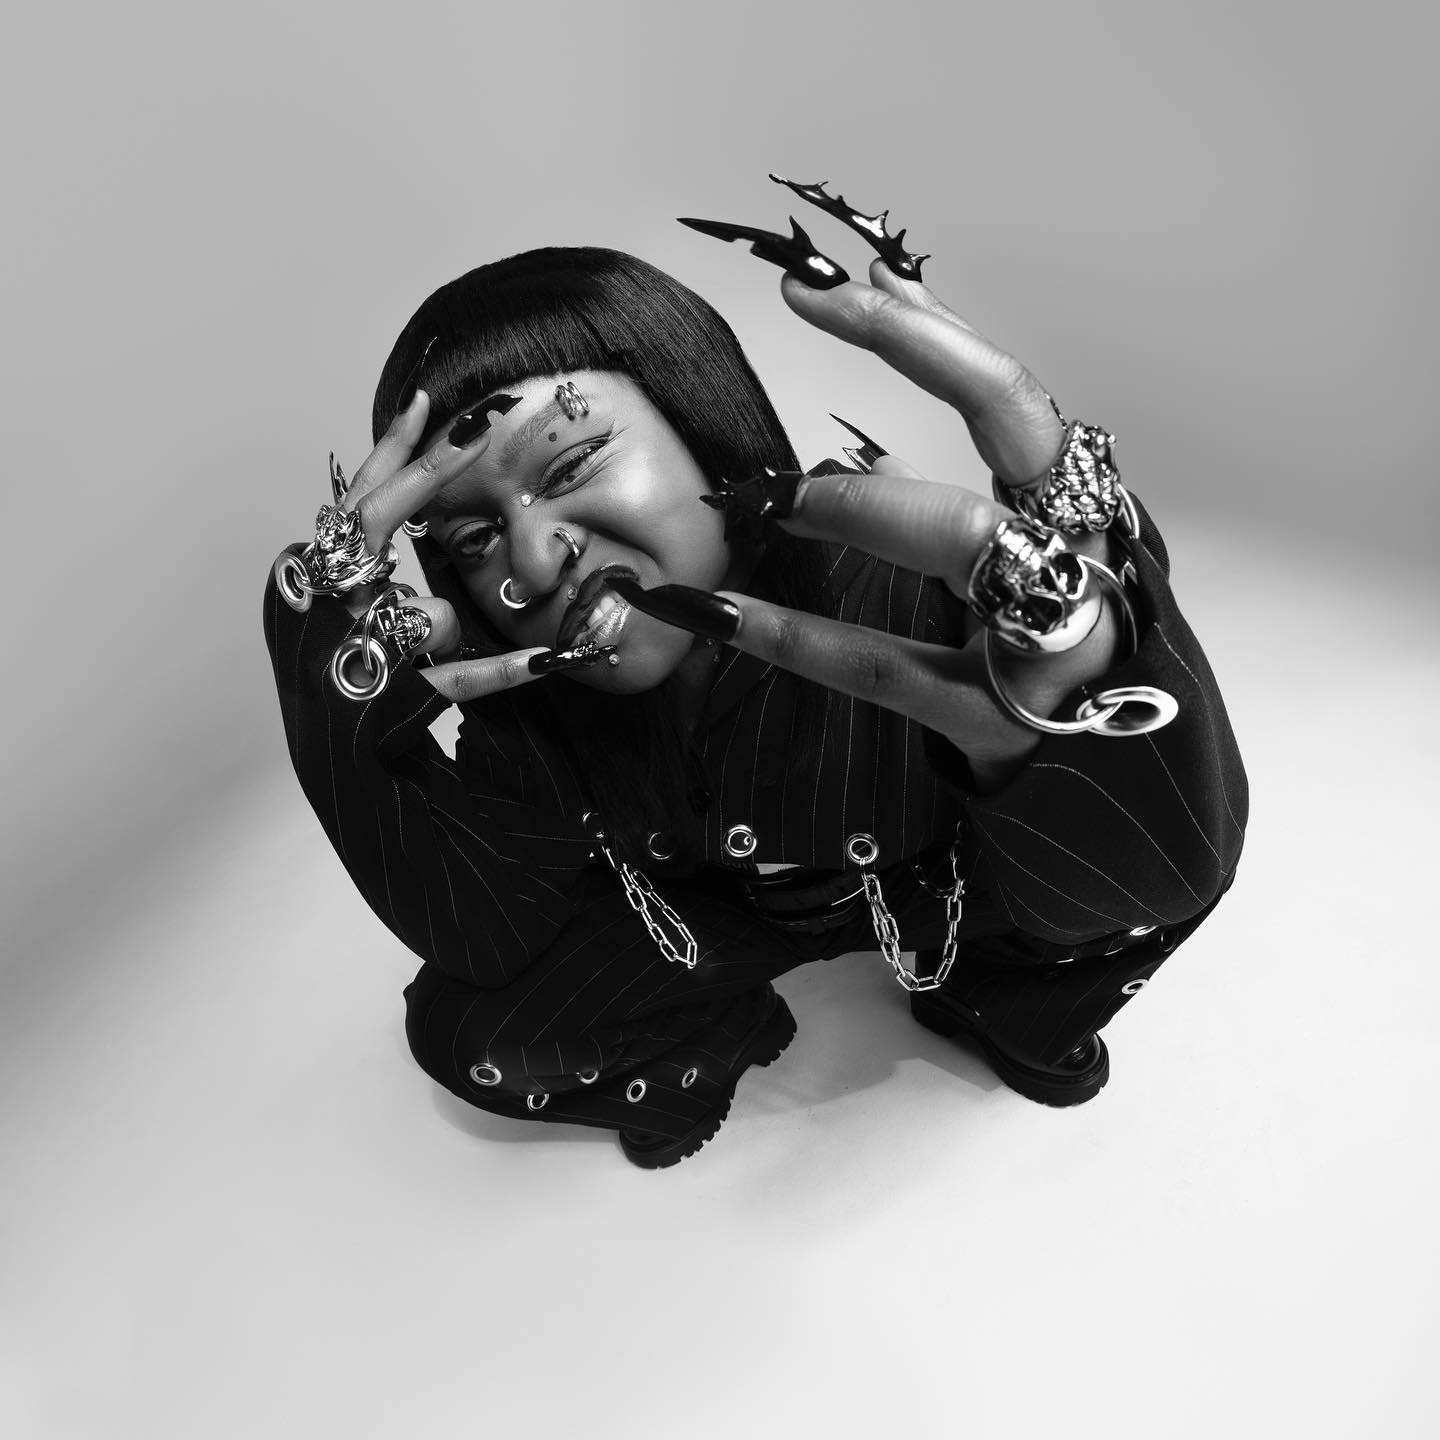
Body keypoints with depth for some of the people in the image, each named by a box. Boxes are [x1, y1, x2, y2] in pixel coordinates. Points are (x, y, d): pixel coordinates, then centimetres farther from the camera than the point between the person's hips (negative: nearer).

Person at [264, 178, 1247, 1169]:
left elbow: (1175, 871, -43)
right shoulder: (527, 689, -25)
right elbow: (491, 939, -23)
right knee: (466, 1033, -12)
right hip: (720, 907, 2)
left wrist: (1074, 678, -67)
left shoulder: (906, 592, -40)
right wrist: (361, 725, -39)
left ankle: (1014, 1006, 13)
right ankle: (710, 1035, 21)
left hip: (946, 891, -1)